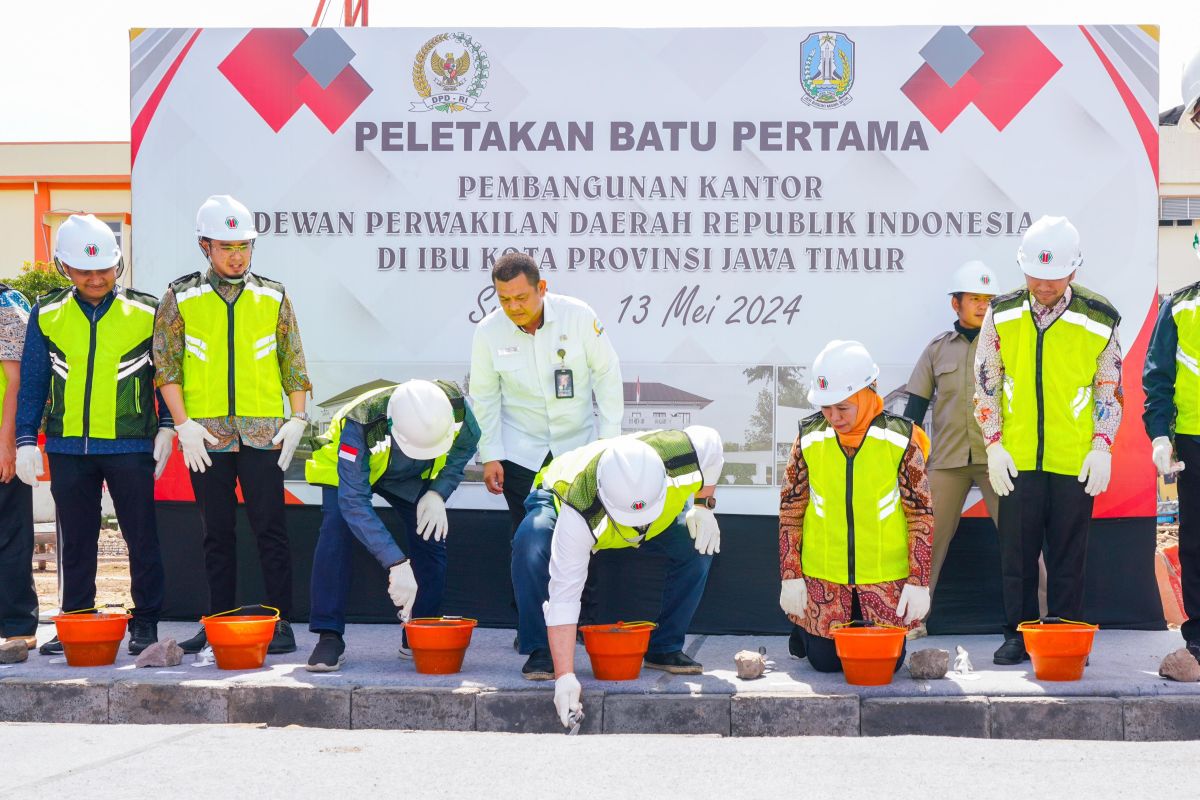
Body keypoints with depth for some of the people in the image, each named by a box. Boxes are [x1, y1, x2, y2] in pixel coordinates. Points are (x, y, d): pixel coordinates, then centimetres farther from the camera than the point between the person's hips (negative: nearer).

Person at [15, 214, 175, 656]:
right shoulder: (47, 316, 7)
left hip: (130, 445, -2)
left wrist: (166, 427, -1)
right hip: (68, 447, 2)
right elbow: (32, 383, 9)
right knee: (76, 541, 9)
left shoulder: (146, 312, 1)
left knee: (142, 537, 1)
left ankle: (145, 623, 10)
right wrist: (26, 440, 4)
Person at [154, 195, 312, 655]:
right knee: (217, 533, 7)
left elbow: (294, 364, 10)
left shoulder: (273, 297, 7)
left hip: (262, 434, 0)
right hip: (206, 435, 0)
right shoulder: (180, 298, 4)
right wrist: (183, 424, -5)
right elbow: (166, 365, 3)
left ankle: (281, 624, 3)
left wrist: (297, 419, 0)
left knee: (270, 530, -2)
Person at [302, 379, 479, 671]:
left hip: (411, 478, 3)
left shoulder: (454, 405, -35)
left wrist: (438, 493, -24)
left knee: (431, 535, -11)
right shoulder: (360, 424, -46)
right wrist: (397, 564, -49)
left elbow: (467, 443, -10)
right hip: (348, 469, -3)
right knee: (336, 530, -25)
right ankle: (329, 637, -19)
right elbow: (354, 502, -45)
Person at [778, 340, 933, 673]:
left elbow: (921, 512, -4)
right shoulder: (809, 438, -5)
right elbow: (790, 509, 3)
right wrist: (790, 577, 0)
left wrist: (919, 582, -6)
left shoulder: (901, 439, -9)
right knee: (826, 663, 7)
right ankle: (803, 631, 40)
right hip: (822, 581, 1)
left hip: (886, 582, -1)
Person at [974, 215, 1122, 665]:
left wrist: (1102, 447, -3)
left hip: (1075, 460, -1)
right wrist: (994, 444, -1)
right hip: (1017, 457, 1)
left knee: (1068, 555, 5)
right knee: (1016, 551, 6)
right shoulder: (1002, 315, 1)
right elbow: (985, 383, 5)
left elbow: (1110, 389, 5)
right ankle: (1018, 633, 16)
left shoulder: (1099, 320, -2)